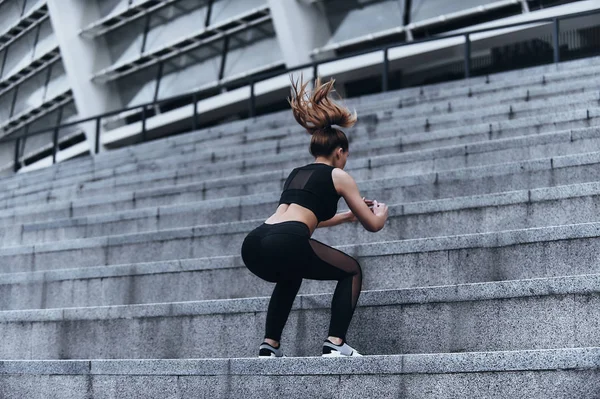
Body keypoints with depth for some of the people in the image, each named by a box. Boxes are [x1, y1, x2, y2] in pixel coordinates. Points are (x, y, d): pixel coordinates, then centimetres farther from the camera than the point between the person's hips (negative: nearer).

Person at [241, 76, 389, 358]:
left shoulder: (296, 174, 33)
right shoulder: (339, 176, 15)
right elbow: (373, 225, 20)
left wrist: (347, 215, 63)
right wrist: (381, 212, 43)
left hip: (252, 245, 7)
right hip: (287, 245, -7)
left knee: (289, 277, 39)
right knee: (351, 272, 18)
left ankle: (270, 344, 27)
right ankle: (335, 343, 3)